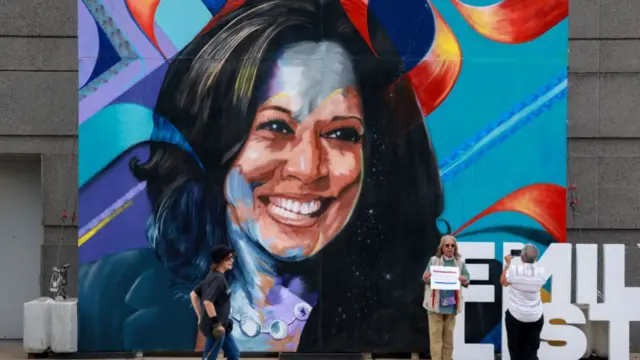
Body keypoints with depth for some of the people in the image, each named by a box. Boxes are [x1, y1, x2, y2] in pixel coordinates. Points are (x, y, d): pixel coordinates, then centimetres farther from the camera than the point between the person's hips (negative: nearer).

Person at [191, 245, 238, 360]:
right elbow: (207, 301, -31)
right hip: (214, 328, -10)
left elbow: (194, 295, 14)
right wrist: (217, 323, -23)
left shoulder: (212, 276, 9)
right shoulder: (218, 278, -20)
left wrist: (201, 317, 16)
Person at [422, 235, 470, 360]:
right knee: (435, 335, -3)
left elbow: (467, 278, 2)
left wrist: (464, 280, -20)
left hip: (451, 304, 2)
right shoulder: (434, 260, -1)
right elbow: (425, 278, -1)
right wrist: (426, 278, -23)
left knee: (449, 335, 13)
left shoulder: (460, 262, 2)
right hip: (435, 303, -2)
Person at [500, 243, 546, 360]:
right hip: (535, 316, 2)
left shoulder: (514, 270, -19)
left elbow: (503, 282, 0)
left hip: (515, 315, -2)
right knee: (531, 350, 11)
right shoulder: (541, 272, -11)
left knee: (515, 349, 14)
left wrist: (507, 264, 8)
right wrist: (532, 262, 14)